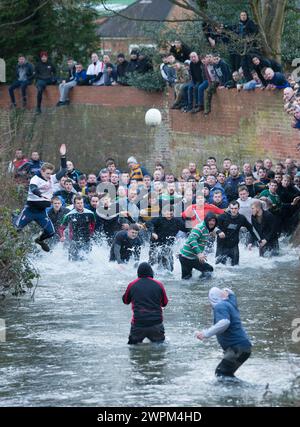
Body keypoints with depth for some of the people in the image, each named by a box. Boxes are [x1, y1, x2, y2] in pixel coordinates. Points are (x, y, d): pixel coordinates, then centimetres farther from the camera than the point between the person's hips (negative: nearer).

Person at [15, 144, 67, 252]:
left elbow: (63, 170, 13)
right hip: (30, 209, -5)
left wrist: (63, 156, 3)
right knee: (17, 227, -9)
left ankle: (40, 240, 32)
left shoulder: (52, 179, 6)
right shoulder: (35, 179, -13)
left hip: (42, 211, 5)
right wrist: (42, 195, -51)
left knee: (50, 231, 3)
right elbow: (33, 189, -32)